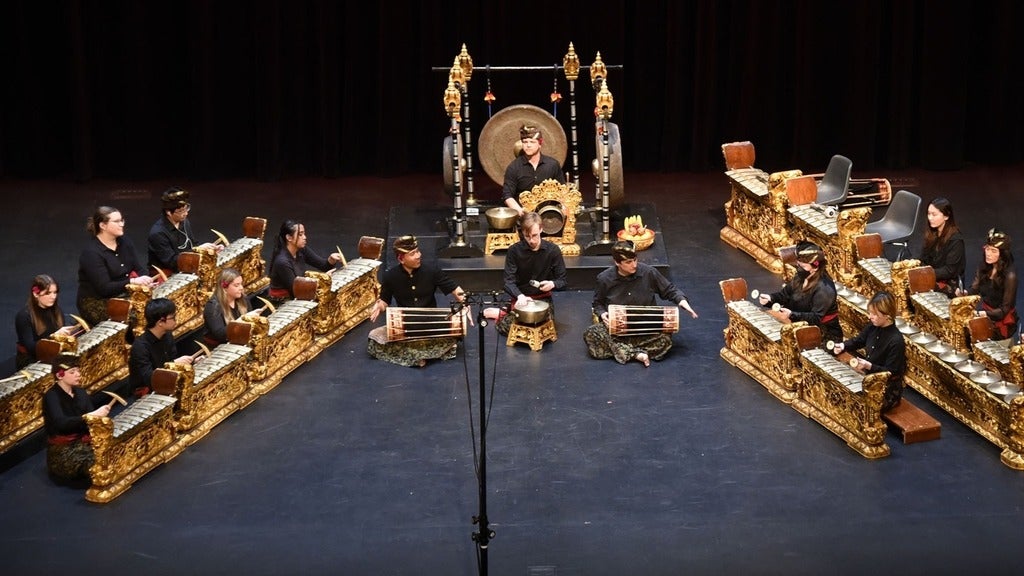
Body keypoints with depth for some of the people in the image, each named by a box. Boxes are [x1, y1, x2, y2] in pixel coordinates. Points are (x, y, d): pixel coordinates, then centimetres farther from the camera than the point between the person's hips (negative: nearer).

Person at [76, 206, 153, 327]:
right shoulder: (91, 253, -18)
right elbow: (104, 288, -22)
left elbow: (139, 268, 5)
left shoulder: (124, 242, 6)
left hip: (124, 295, 8)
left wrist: (145, 280, -17)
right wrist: (133, 281, -31)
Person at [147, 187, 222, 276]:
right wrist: (198, 250, -22)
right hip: (168, 277, -8)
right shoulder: (158, 233, -19)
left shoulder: (184, 222, 5)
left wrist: (212, 248, -2)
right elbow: (172, 262, -19)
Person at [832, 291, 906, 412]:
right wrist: (843, 345, -4)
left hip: (887, 390, -8)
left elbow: (890, 372, -23)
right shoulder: (873, 326, -4)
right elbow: (859, 340, 15)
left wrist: (868, 366, -35)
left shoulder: (896, 341, -26)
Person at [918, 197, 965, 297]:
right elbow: (923, 260, 9)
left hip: (950, 286, -7)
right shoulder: (931, 235, 8)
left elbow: (949, 270, -16)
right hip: (931, 278, 7)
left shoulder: (955, 240, -14)